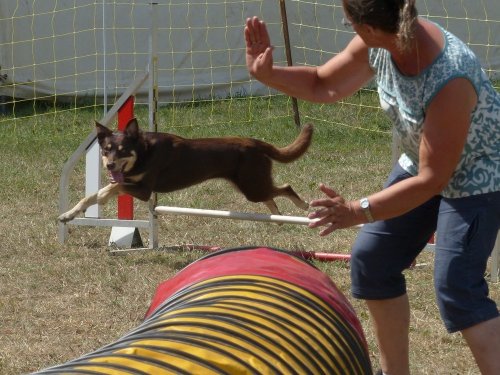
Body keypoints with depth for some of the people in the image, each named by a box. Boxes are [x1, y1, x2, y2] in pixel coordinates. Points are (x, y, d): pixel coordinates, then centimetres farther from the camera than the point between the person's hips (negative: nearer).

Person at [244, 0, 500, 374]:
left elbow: (433, 179, -31)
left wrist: (358, 212, -30)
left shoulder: (450, 80, -39)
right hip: (420, 164, 8)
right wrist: (266, 74, -13)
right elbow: (323, 85, 3)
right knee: (371, 259, 11)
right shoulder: (378, 46, -17)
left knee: (457, 290, -18)